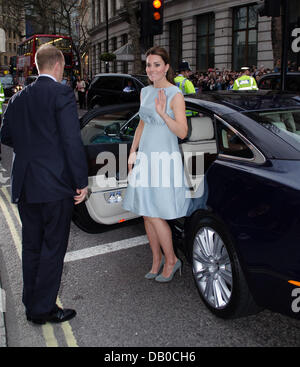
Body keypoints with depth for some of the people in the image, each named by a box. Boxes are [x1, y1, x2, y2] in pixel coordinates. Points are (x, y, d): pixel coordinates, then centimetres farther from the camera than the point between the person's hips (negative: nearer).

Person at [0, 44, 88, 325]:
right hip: (55, 185, -6)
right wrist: (81, 182, -11)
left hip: (24, 184, 6)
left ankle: (31, 306, 26)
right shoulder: (61, 93, -10)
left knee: (31, 247, 16)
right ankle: (43, 309, 13)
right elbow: (72, 141, -16)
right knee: (53, 248, 5)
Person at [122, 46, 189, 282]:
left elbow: (182, 132, -15)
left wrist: (163, 113, -27)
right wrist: (133, 152, 15)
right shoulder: (145, 92, 13)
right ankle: (157, 260, 26)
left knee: (155, 215, -7)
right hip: (145, 158, 7)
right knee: (146, 214, 10)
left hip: (165, 159, -7)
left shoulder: (175, 94, -8)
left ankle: (172, 260, 14)